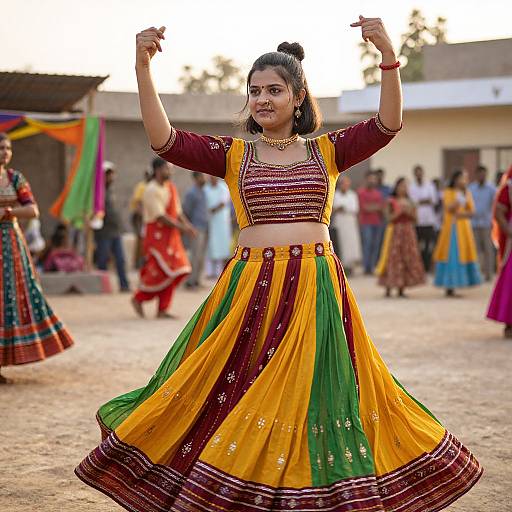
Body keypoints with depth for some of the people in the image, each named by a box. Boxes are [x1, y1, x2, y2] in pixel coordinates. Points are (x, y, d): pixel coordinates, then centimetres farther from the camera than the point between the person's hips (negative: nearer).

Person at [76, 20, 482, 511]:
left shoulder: (326, 151, 7)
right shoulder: (234, 155, 6)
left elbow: (388, 123, -6)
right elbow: (163, 139, -5)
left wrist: (388, 57, -20)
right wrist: (143, 68, -15)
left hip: (316, 291, 0)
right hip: (252, 288, 0)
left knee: (313, 395, 2)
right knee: (234, 396, 1)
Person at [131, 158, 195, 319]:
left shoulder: (171, 188, 12)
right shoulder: (151, 190, -13)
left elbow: (177, 211, 15)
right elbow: (160, 216, -19)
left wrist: (188, 225, -2)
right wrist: (181, 227, -20)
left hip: (170, 235, 8)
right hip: (156, 233, -8)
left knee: (174, 272, 2)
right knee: (159, 271, -11)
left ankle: (162, 310, 6)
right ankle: (138, 299, 9)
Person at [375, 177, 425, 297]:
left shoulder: (409, 201, 11)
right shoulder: (391, 201, -1)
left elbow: (414, 218, 10)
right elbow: (390, 217, -8)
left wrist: (409, 212, -8)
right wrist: (399, 212, -18)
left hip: (408, 232, 5)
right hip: (395, 232, -5)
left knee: (407, 258, 1)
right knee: (393, 259, -8)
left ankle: (401, 290, 7)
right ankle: (388, 289, -4)